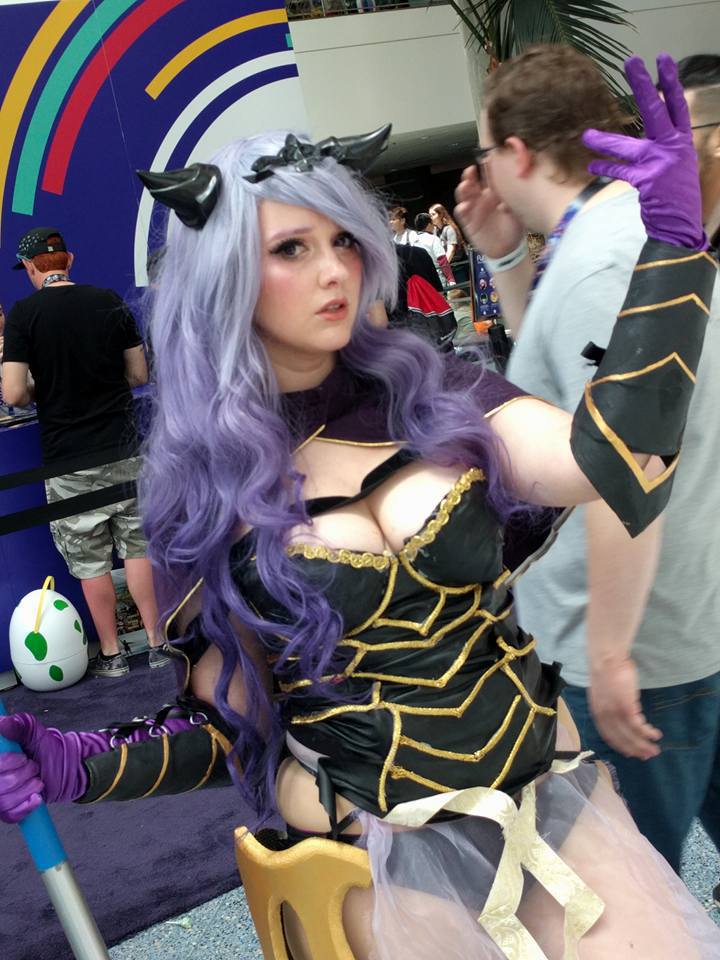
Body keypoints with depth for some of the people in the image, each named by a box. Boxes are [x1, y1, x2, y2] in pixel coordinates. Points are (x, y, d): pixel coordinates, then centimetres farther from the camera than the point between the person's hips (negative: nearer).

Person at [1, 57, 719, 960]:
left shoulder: (428, 396, -4)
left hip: (553, 807, 2)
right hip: (381, 865, -1)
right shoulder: (204, 486, -6)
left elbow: (612, 462, -19)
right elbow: (231, 719, -1)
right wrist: (81, 766, -17)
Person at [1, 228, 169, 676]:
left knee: (90, 561, 8)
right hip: (124, 451, 3)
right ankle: (157, 644, 19)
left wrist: (41, 387, 8)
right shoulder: (111, 302, 0)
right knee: (137, 547, 13)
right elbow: (140, 374, 6)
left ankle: (111, 655, 19)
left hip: (68, 460, -3)